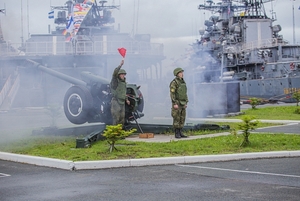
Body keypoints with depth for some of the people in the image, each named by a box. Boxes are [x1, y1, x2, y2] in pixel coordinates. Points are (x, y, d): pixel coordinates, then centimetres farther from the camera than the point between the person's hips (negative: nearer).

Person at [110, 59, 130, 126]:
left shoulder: (123, 82, 15)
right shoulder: (115, 80, -7)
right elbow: (115, 73, -28)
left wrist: (126, 99, 15)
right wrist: (120, 65, -34)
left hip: (122, 103, 8)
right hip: (116, 102, -8)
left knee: (122, 119, 9)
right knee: (116, 119, -9)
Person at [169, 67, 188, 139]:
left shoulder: (182, 82, 14)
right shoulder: (174, 82, -13)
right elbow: (172, 94, -17)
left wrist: (186, 103, 15)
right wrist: (175, 104, -22)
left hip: (182, 103, 8)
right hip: (177, 103, -8)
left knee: (182, 118, 7)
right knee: (177, 119, -6)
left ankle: (180, 133, 12)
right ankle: (176, 134, -1)